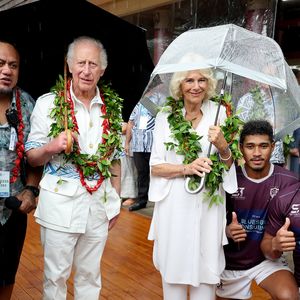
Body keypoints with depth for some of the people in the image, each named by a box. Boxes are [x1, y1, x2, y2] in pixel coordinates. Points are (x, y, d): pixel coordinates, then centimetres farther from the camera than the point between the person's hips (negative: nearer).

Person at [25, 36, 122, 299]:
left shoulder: (112, 108, 4)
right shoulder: (48, 103, -5)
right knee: (56, 275, 10)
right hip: (60, 202, -3)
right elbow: (32, 157, -1)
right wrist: (52, 147, -23)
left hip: (100, 202, 3)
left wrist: (116, 201, 11)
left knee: (90, 274, 17)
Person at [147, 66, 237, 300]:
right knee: (173, 265, 10)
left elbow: (230, 164, 5)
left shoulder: (219, 113, 1)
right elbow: (155, 167, -1)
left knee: (206, 265, 9)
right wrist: (186, 168, -18)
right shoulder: (165, 116, -1)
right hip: (174, 204, 0)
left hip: (208, 202, 1)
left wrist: (222, 145, -16)